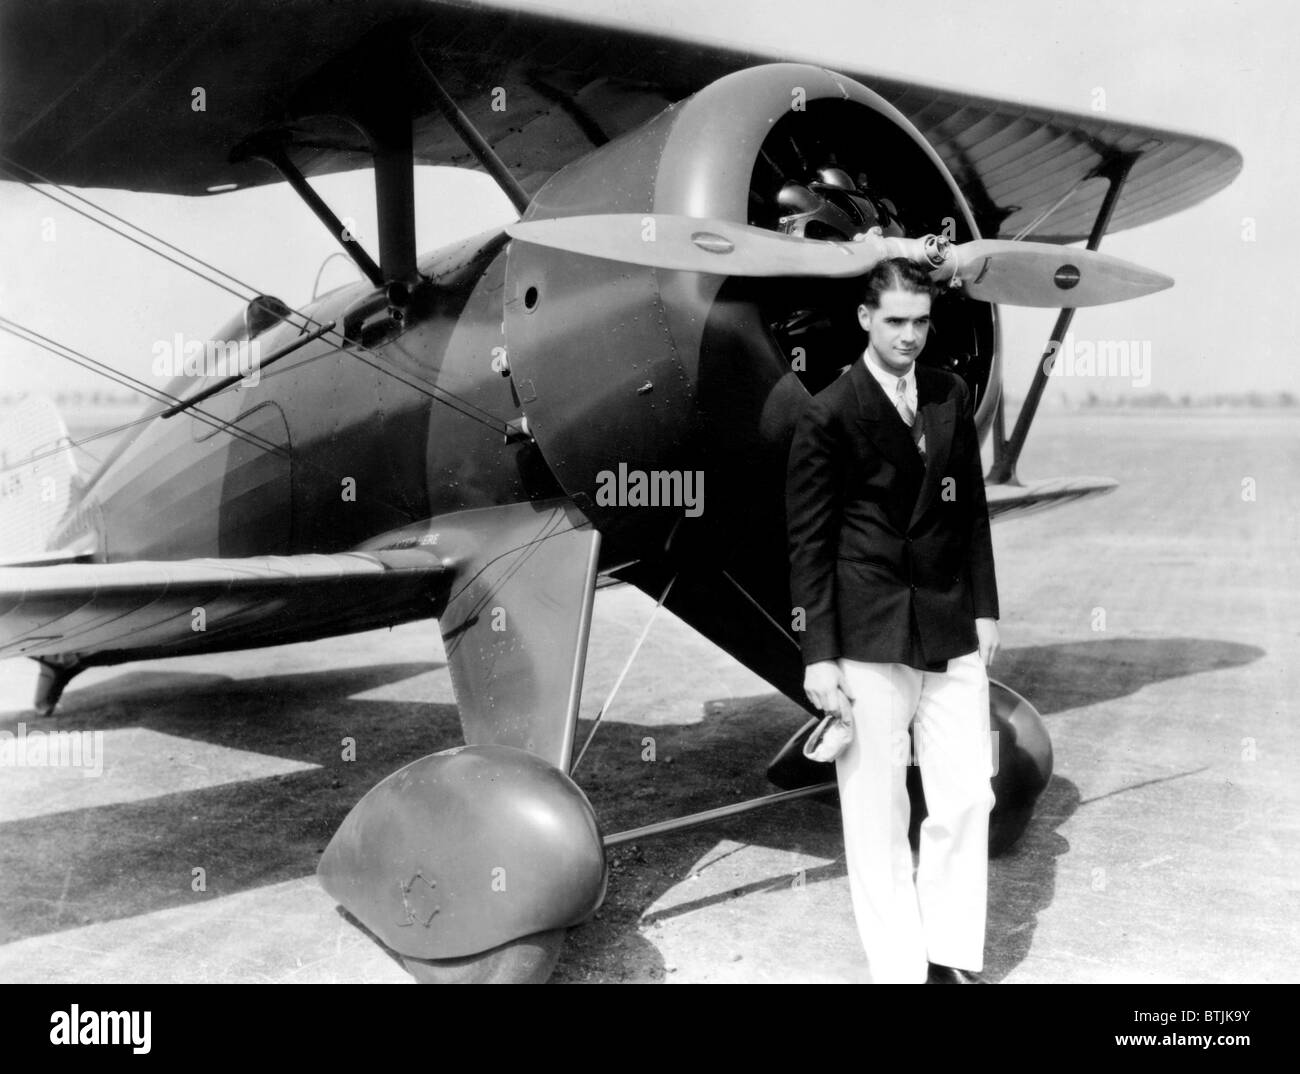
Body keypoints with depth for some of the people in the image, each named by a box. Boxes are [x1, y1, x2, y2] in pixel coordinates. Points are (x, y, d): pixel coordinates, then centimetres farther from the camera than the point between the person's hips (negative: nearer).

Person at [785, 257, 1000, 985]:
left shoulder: (954, 397, 8)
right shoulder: (829, 415, -6)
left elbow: (972, 509, 14)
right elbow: (809, 541, -6)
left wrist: (985, 606, 10)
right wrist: (818, 655, -9)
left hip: (952, 629, 4)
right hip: (869, 637, -4)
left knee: (967, 798, 7)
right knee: (877, 813, 5)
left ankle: (954, 956, 23)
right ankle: (900, 965, 20)